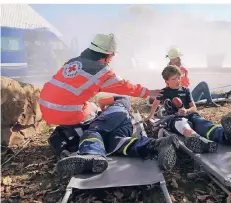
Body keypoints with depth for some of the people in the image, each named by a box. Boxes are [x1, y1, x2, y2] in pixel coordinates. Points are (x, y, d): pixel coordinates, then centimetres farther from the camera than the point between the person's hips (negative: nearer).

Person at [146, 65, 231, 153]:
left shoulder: (185, 90, 16)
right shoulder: (163, 92, 13)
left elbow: (194, 108, 11)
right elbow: (155, 103, 34)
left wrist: (186, 111, -14)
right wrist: (150, 116, 43)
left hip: (190, 115, 3)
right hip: (175, 118, -2)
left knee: (203, 123, -36)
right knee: (184, 126, -43)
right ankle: (203, 142, -79)